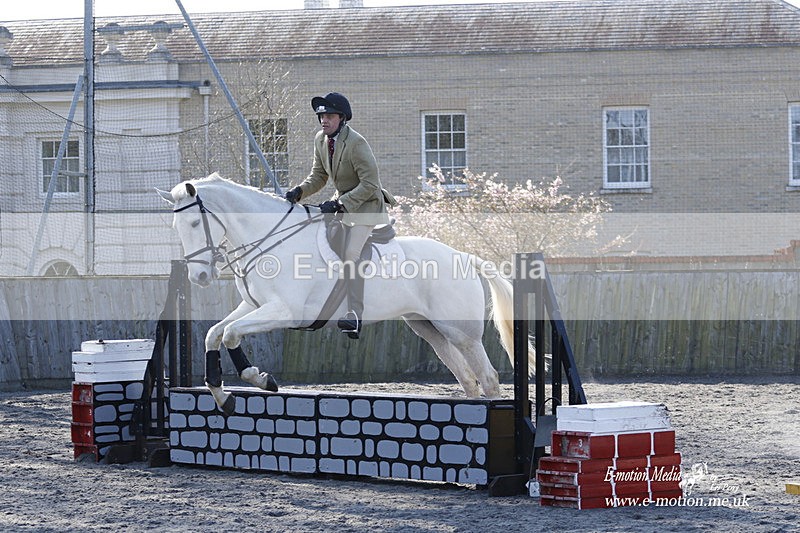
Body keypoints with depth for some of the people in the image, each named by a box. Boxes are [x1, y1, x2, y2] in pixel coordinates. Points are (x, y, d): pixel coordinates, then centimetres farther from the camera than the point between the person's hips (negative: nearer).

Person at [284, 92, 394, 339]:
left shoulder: (356, 143, -24)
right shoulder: (320, 140, 0)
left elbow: (370, 185, -26)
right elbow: (319, 176, 11)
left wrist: (338, 204, -31)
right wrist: (299, 192, -9)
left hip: (366, 204, -9)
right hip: (343, 202, 9)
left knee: (350, 254, -23)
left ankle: (355, 316, -27)